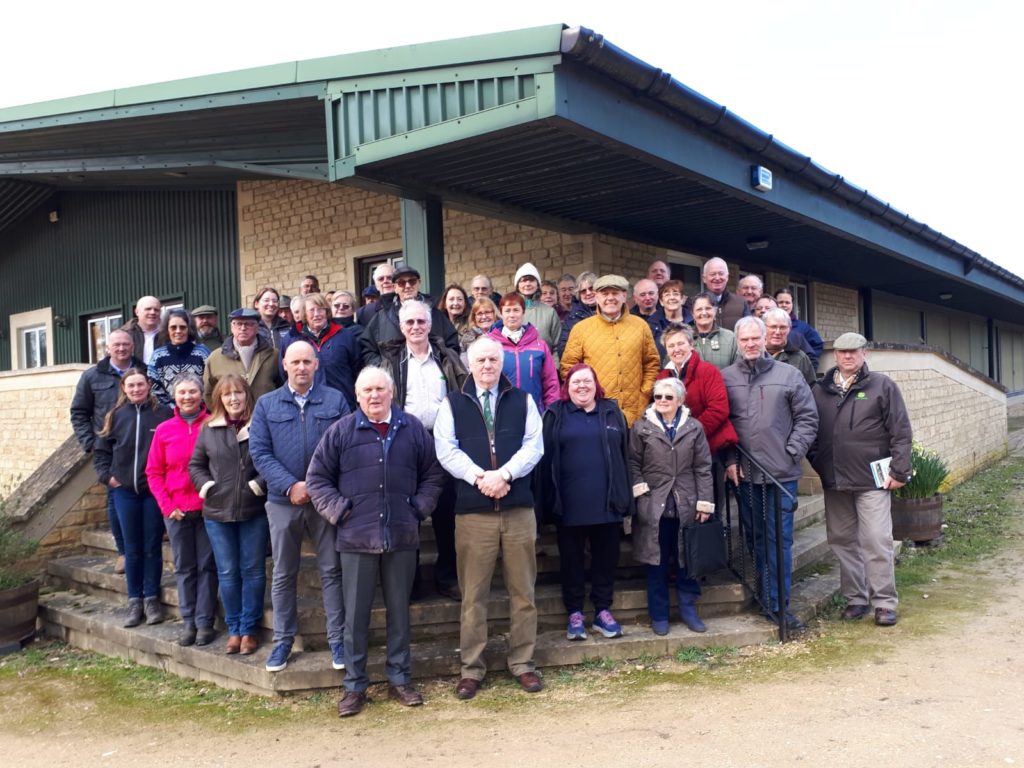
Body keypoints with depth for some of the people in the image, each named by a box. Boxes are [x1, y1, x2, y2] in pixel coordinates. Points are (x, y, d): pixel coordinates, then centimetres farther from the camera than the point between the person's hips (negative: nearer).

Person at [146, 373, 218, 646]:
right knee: (184, 568, 11)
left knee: (206, 566, 5)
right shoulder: (164, 430, 3)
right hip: (176, 510, 2)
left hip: (208, 508, -2)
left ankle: (205, 622, 16)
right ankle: (188, 622, 22)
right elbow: (154, 472, 6)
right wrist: (167, 506, -2)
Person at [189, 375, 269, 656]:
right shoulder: (209, 429, 6)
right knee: (227, 573, 10)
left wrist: (261, 483, -15)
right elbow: (195, 464, 13)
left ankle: (249, 629, 17)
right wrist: (205, 485, -3)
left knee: (253, 571, 5)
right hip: (217, 512, 3)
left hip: (254, 512, -3)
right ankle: (234, 629, 22)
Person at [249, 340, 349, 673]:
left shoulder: (335, 400, 2)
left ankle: (338, 639, 16)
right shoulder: (267, 404, 6)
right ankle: (283, 640, 24)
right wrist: (291, 486, -13)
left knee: (331, 571, 5)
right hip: (283, 500, 1)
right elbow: (259, 452, -1)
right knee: (283, 575, 11)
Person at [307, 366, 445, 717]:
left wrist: (419, 508, 3)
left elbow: (433, 474, 12)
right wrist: (337, 511, -4)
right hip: (356, 538, -1)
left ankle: (400, 679, 26)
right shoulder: (341, 431, 0)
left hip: (402, 537, 1)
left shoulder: (413, 429, 5)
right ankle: (354, 686, 20)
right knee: (356, 614, 6)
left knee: (399, 610, 12)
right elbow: (317, 478, 5)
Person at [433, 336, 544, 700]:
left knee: (523, 591, 7)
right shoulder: (452, 403, 8)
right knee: (473, 594, 4)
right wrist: (479, 477, -16)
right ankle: (472, 668, 16)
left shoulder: (522, 400, 11)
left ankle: (522, 663, 20)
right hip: (472, 510, -1)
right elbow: (446, 450, -2)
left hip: (518, 508, 1)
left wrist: (504, 473, -15)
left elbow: (533, 445, 0)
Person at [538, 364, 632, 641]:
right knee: (572, 559, 7)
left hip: (607, 502, 2)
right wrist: (549, 501, -6)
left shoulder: (612, 412, 9)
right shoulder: (556, 414, 3)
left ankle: (602, 611, 23)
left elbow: (624, 455, 11)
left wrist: (626, 498, 7)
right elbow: (546, 459, 0)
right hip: (570, 504, -2)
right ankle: (574, 613, 20)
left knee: (606, 557, 9)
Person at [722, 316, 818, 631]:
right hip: (743, 473, 2)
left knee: (779, 538, -1)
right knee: (754, 537, 11)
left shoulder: (789, 374, 2)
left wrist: (792, 452, -6)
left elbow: (807, 418, 3)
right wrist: (729, 461, -3)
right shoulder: (726, 378, 4)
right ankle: (770, 597, 25)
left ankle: (777, 603, 7)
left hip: (781, 472, -2)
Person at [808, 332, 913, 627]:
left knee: (876, 541, -3)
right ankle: (855, 598, 23)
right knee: (842, 541, 10)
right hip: (834, 481, 4)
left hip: (872, 480, -4)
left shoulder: (882, 386, -1)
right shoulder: (820, 390, 8)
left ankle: (884, 603, 9)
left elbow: (901, 432, -3)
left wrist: (899, 471, -7)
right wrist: (817, 464, 6)